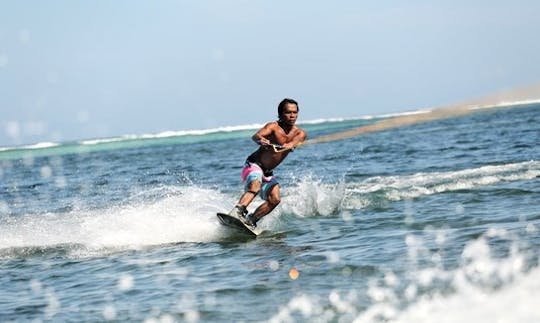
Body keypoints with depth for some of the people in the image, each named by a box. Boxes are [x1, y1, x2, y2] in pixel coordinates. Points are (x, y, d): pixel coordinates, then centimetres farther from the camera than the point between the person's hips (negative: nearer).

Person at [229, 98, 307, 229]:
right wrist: (261, 140, -57)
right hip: (254, 165, -6)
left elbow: (294, 143, -24)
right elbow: (256, 136, -32)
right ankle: (236, 212, -46)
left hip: (267, 173, 6)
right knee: (255, 186, -33)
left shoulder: (300, 134, -1)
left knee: (275, 199, -13)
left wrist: (289, 146, -49)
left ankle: (250, 220, -5)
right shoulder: (273, 126, -13)